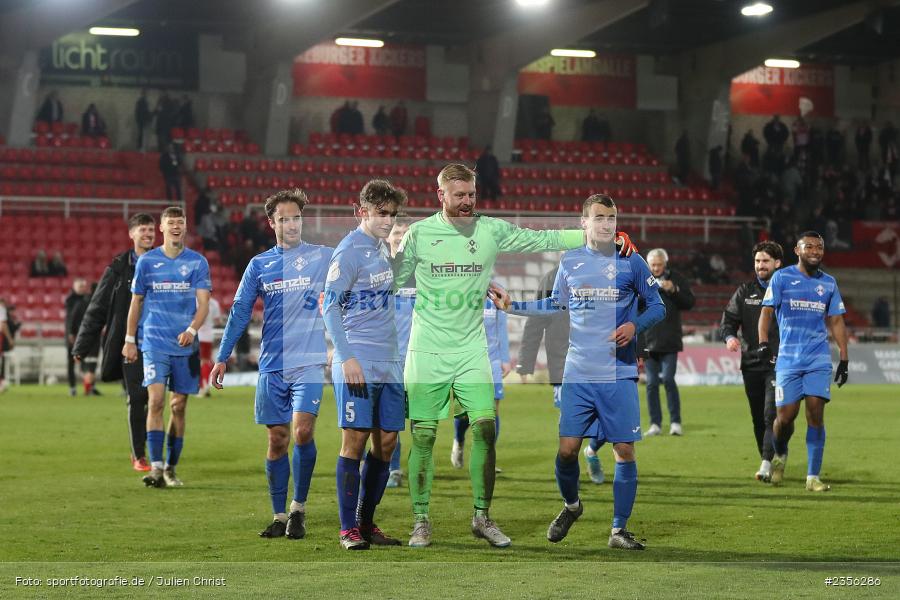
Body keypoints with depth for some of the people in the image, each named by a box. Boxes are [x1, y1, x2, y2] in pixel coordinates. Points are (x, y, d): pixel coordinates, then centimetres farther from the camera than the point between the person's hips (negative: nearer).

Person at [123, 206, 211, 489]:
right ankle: (156, 467, -18)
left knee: (179, 406, 5)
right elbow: (136, 302, 11)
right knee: (156, 401, -15)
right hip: (155, 342, -1)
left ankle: (170, 469, 16)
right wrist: (129, 340, 10)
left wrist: (192, 330, -21)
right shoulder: (146, 261, 4)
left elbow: (203, 303, -3)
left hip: (186, 345, 1)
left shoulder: (197, 262, 3)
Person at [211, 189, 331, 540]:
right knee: (277, 440, 4)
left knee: (302, 431, -17)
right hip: (272, 366, 2)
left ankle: (299, 508, -1)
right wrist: (222, 358, 8)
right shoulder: (259, 264, 10)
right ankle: (279, 516, 13)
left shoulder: (322, 257, 4)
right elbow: (240, 312, 12)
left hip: (309, 363, -2)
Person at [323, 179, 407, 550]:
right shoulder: (349, 251, -9)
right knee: (355, 441, -7)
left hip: (389, 364, 8)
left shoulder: (384, 248, 15)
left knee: (385, 443, 7)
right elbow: (330, 307, -11)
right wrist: (347, 358, -18)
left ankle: (366, 523, 15)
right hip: (358, 365, -8)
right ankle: (348, 530, -2)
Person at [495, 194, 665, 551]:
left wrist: (635, 325, -13)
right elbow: (556, 304, 22)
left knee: (624, 450, -3)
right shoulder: (569, 262, 7)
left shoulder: (631, 262, 0)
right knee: (567, 448, -3)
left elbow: (657, 306, 6)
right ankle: (571, 506, 27)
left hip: (619, 375, -2)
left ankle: (619, 530, 8)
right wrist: (512, 306, 17)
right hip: (578, 374, 2)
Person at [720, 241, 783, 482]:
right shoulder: (745, 292, 11)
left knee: (772, 414, -17)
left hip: (779, 365, -4)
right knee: (758, 418, 9)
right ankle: (771, 459, 23)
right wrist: (729, 336, -13)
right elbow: (728, 320, 9)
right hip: (751, 364, 4)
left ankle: (766, 465, -21)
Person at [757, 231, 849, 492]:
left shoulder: (828, 283, 12)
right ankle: (780, 455, 28)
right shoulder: (782, 277, 2)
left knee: (815, 415, -7)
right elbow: (766, 312, -2)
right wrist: (763, 343, -18)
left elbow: (836, 322, 16)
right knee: (786, 416, -5)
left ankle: (813, 477, -3)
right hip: (788, 359, -2)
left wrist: (844, 359, 11)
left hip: (819, 361, 2)